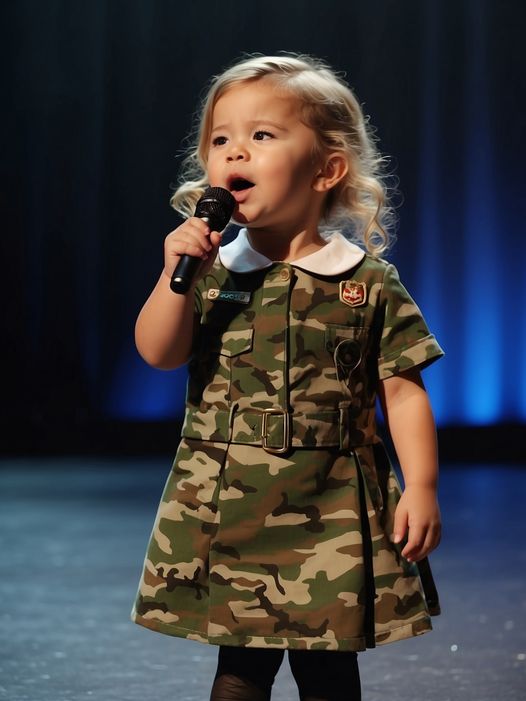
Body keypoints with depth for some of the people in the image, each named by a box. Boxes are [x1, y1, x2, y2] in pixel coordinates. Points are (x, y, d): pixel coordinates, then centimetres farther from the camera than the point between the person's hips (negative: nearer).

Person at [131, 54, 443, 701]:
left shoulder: (369, 282, -1)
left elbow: (402, 389, -1)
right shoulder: (212, 270, 5)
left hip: (331, 517, -2)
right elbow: (158, 353, -2)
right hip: (224, 509, 2)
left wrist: (421, 487, -8)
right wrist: (176, 275, -15)